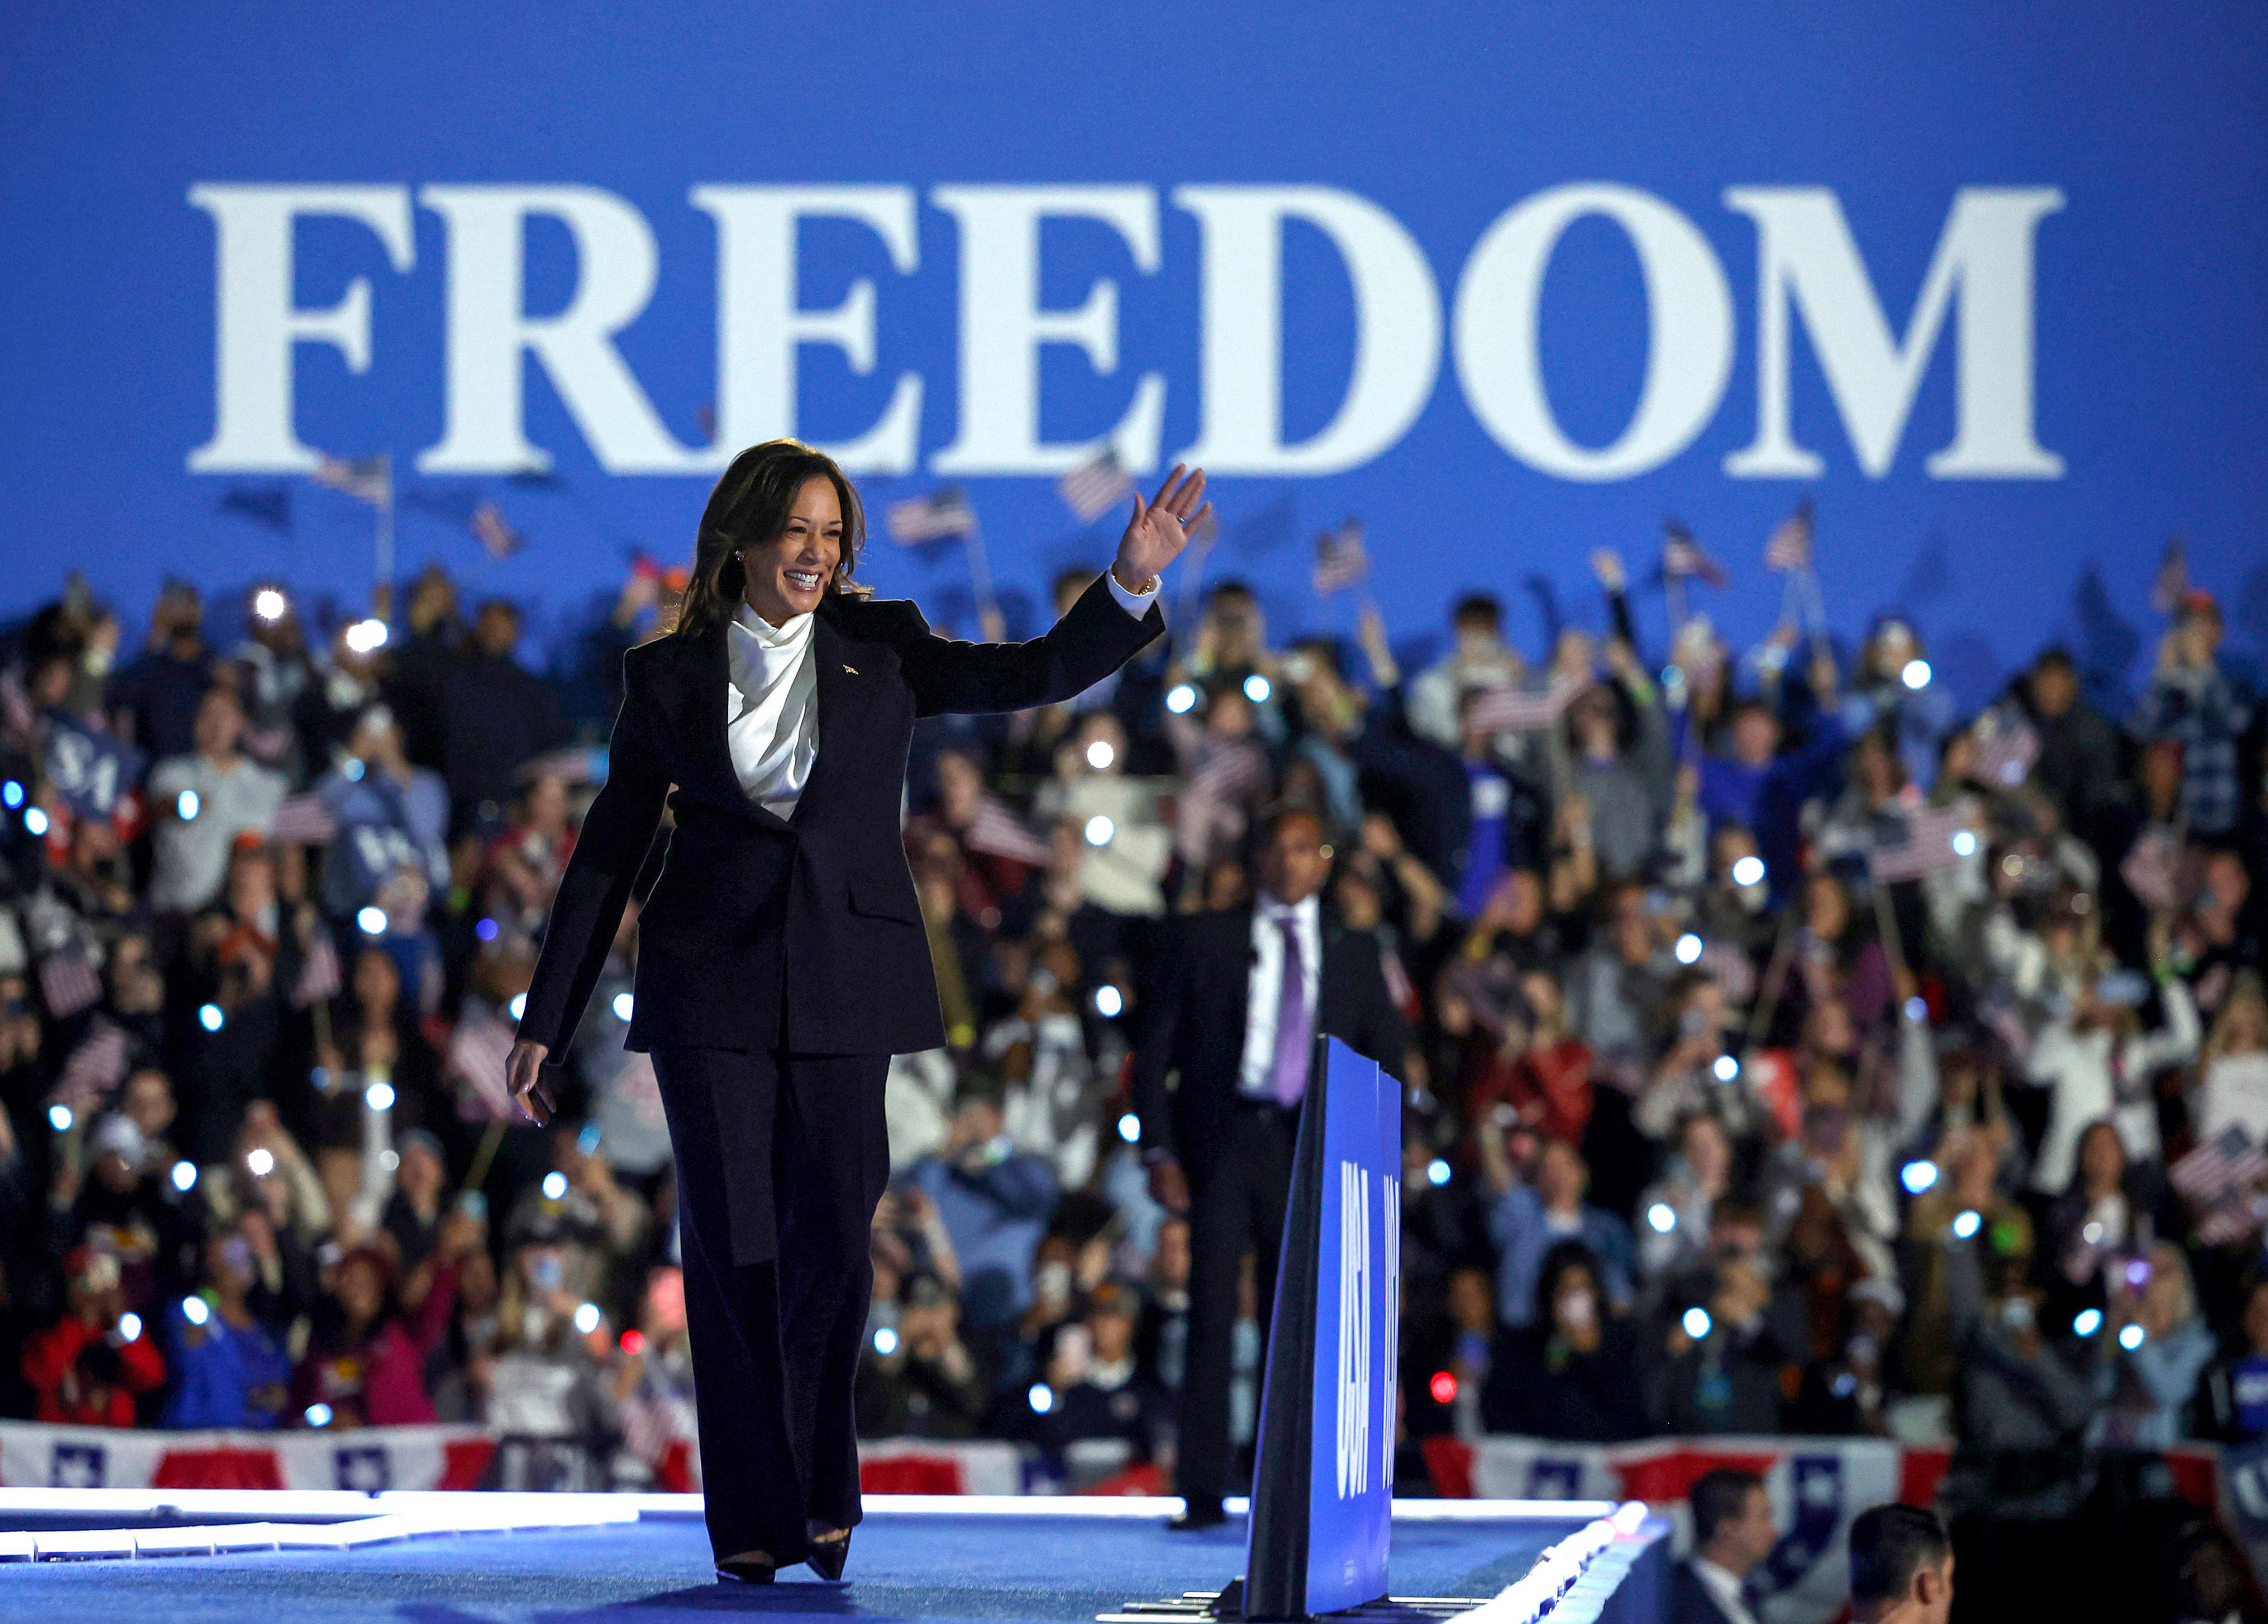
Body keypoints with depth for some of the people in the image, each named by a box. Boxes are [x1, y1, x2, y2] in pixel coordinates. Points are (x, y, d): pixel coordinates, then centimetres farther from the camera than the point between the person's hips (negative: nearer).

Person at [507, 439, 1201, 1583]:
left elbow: (1041, 674, -4)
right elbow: (606, 855, 10)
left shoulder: (880, 650, 7)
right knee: (731, 1244, -3)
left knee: (832, 1237, -5)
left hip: (846, 982, 0)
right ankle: (753, 1519, 6)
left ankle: (821, 1491, 16)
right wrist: (543, 1025, 9)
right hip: (711, 985, 0)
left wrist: (1130, 585, -22)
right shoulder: (667, 675, 7)